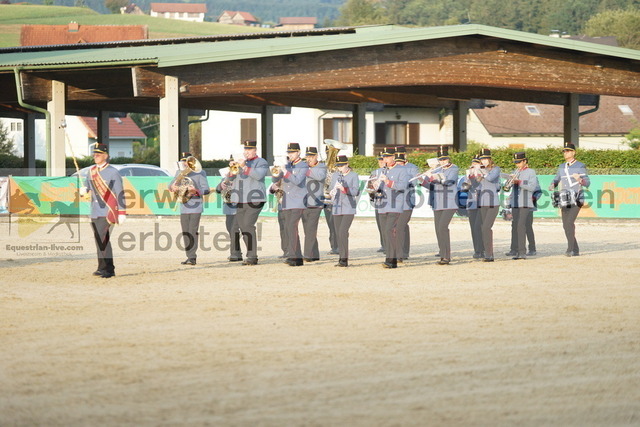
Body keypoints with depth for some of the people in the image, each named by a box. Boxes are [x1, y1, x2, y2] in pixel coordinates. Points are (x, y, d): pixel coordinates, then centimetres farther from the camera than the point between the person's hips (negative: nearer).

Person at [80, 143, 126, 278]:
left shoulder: (113, 173, -5)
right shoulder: (91, 171, 13)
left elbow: (120, 194, -5)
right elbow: (86, 186, 19)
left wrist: (122, 213, -9)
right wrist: (83, 190, -7)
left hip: (108, 211, -7)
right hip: (95, 212, 7)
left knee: (102, 239, -16)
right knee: (102, 241, 8)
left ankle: (103, 267, -14)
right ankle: (109, 269, 14)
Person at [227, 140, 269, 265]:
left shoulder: (261, 162, 2)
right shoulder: (241, 162, 21)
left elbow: (258, 175, -17)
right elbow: (231, 178, 15)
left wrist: (244, 167, -21)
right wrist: (233, 168, -5)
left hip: (254, 200, -7)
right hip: (241, 201, 7)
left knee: (248, 226, -17)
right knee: (242, 227, 5)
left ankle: (252, 256, -16)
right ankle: (250, 255, 13)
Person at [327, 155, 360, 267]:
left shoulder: (353, 176, -2)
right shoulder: (335, 175, 13)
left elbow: (356, 191, -10)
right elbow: (330, 189, 15)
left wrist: (344, 189, -25)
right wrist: (331, 193, -9)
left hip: (349, 209, -5)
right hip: (337, 209, 5)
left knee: (343, 232, -17)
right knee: (338, 234, 5)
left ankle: (344, 259, -17)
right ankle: (341, 258, 12)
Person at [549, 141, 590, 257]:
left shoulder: (580, 166, -4)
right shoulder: (561, 167, 14)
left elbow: (587, 183, -9)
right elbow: (556, 180, 18)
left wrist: (580, 180, -31)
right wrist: (552, 186, -5)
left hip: (576, 200, -6)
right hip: (565, 201, 6)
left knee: (569, 222, -22)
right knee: (566, 225, 4)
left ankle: (570, 249, -22)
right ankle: (575, 250, 13)